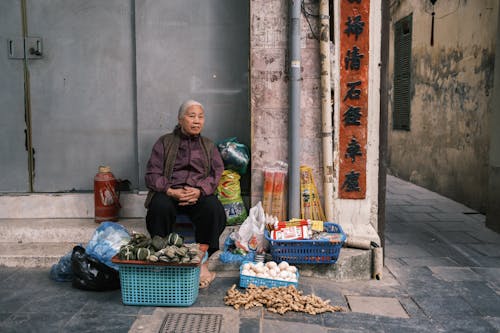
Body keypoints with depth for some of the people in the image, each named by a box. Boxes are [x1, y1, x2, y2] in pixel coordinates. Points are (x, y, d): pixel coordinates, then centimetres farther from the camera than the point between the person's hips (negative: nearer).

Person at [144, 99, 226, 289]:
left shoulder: (209, 146, 21)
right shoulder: (164, 143, 15)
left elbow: (216, 174, 6)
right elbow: (152, 175, 4)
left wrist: (199, 191, -16)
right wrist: (172, 191, -16)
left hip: (200, 193, 1)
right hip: (170, 192, -1)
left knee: (214, 209, -33)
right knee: (160, 207, -36)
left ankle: (203, 262, -23)